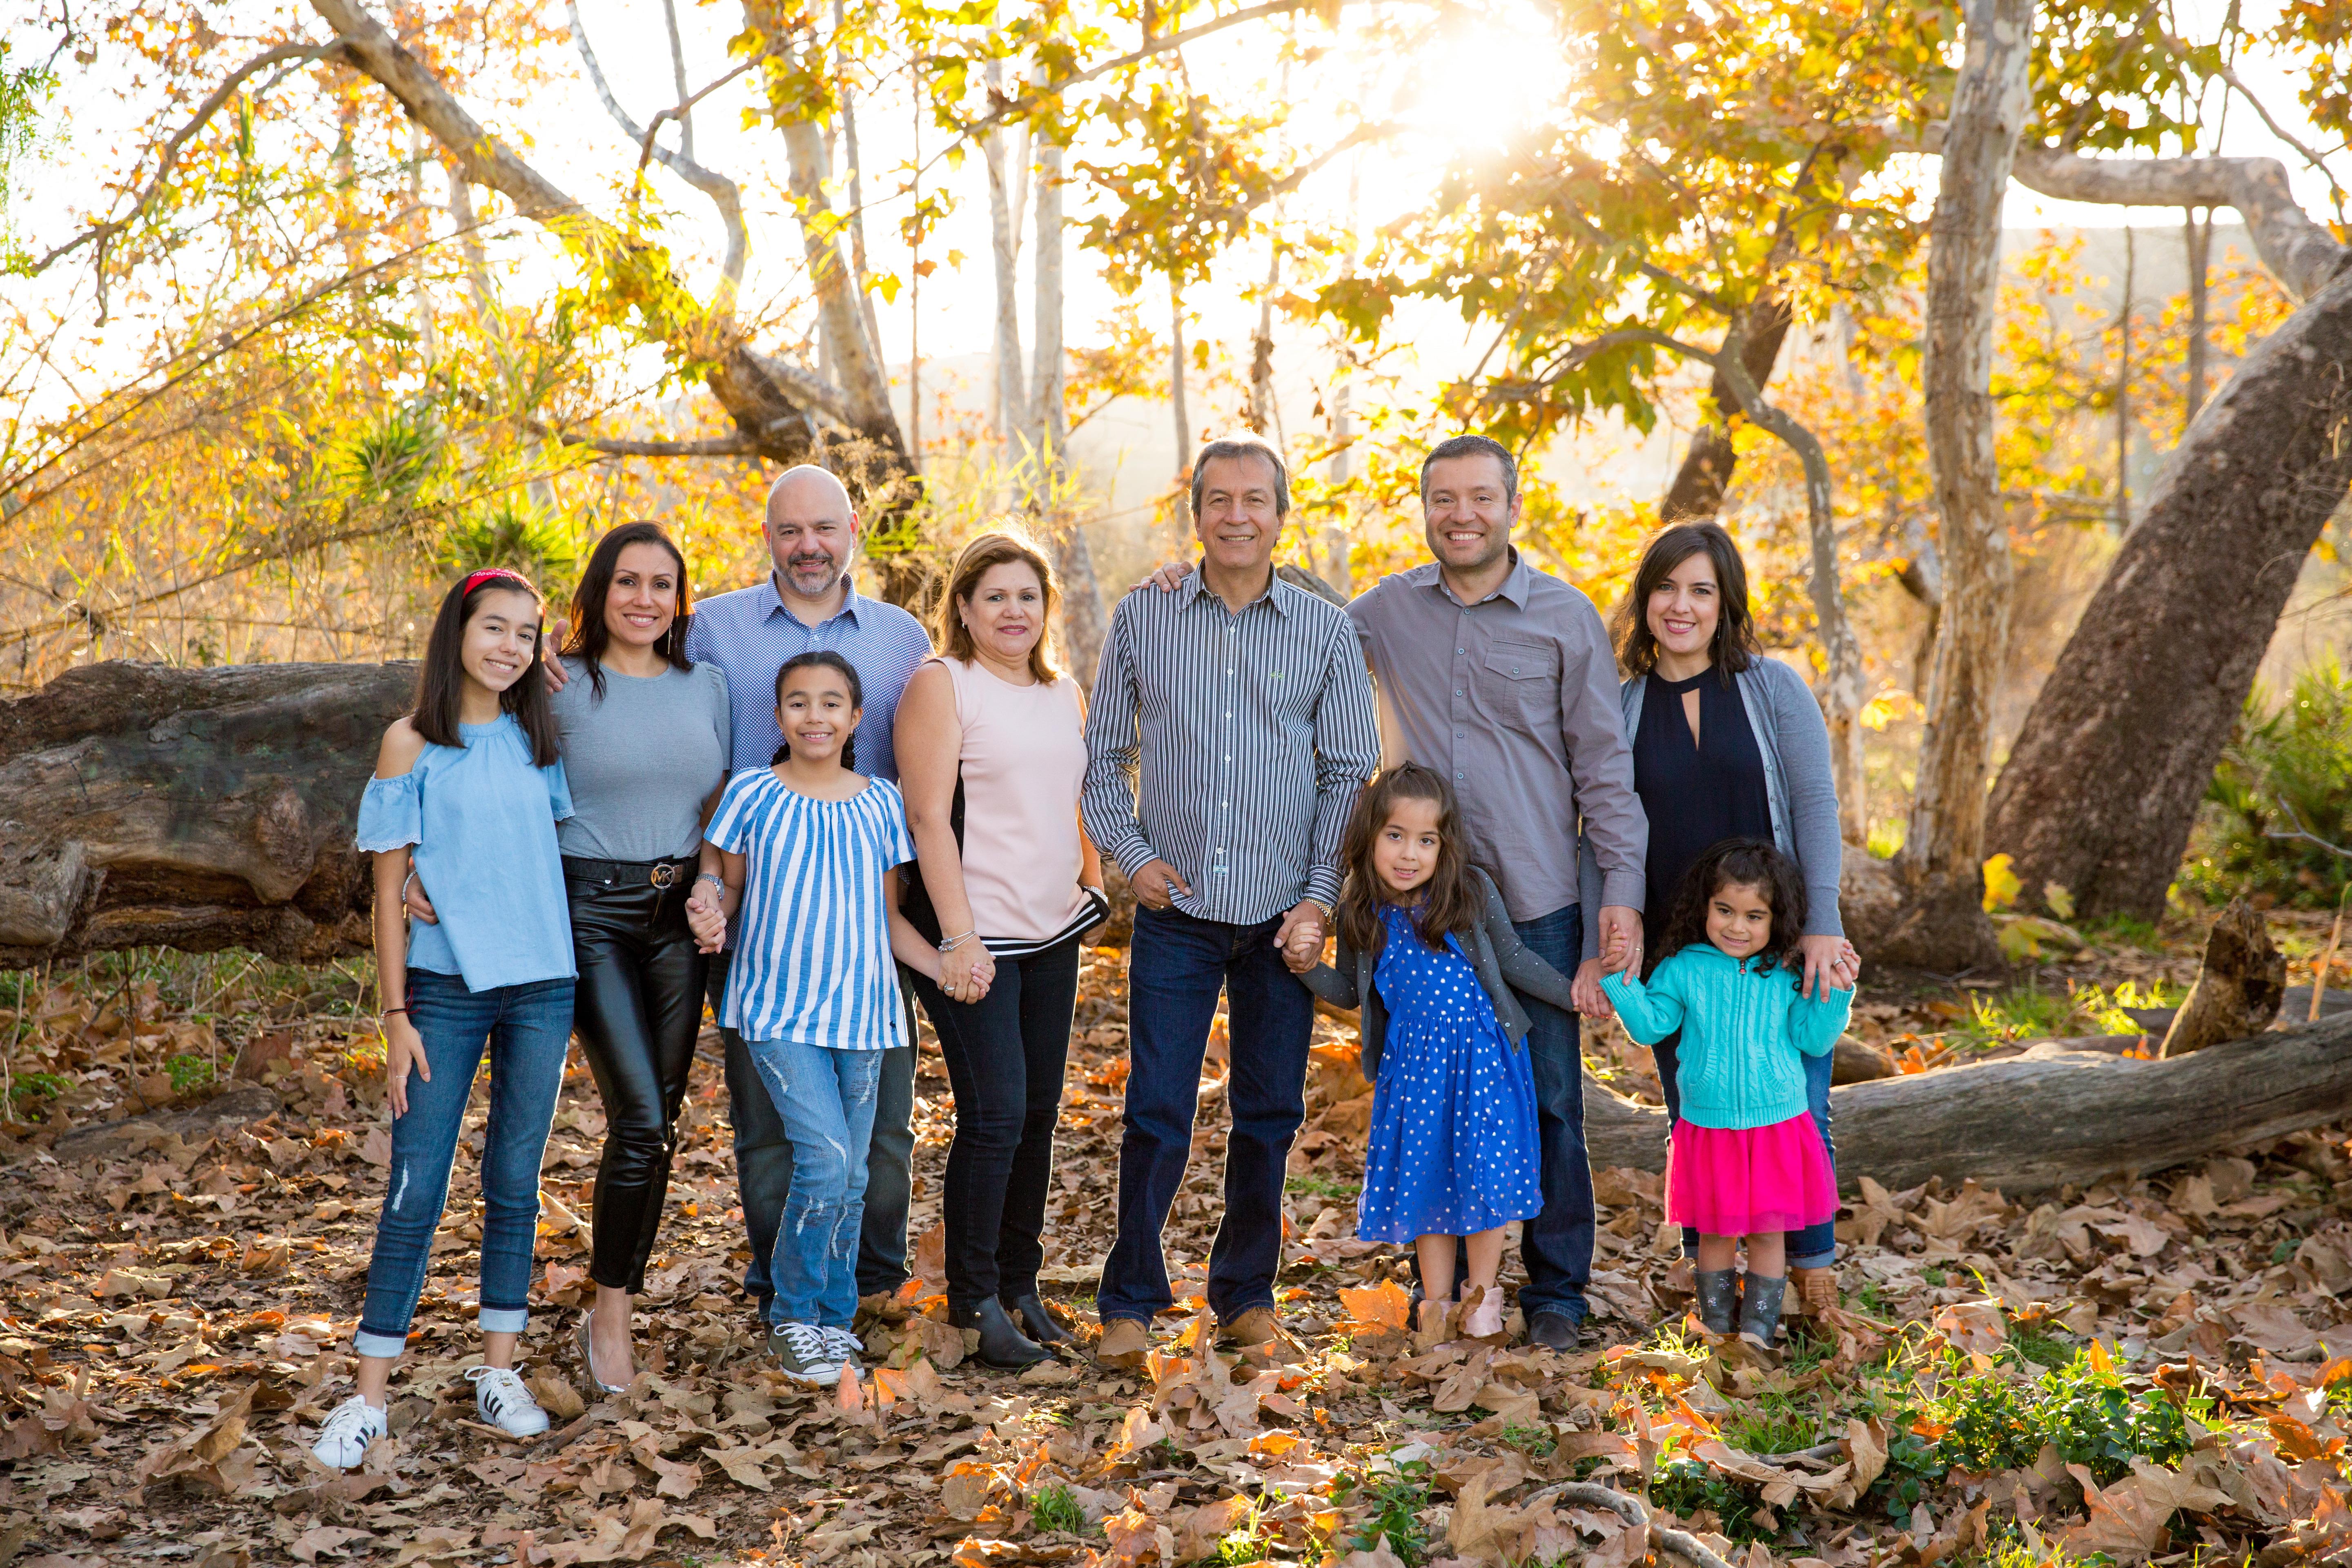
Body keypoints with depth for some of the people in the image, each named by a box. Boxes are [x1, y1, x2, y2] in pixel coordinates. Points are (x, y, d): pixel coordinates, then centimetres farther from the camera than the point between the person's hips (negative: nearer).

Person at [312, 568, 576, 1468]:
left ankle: (498, 1370, 20)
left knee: (515, 1185, 9)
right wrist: (396, 1015, -6)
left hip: (541, 987, 3)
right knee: (415, 1190, -2)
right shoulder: (413, 743, -1)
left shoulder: (539, 740, 8)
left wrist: (577, 993, 7)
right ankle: (369, 1395, 5)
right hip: (446, 987, -3)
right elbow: (389, 887, -2)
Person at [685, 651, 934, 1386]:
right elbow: (725, 882, 6)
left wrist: (945, 965, -3)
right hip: (778, 1007, -3)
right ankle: (791, 1317, 5)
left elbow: (888, 915, 11)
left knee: (852, 1177, 7)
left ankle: (834, 1319, 25)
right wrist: (709, 905, -17)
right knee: (825, 1159, -15)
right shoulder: (751, 794, -1)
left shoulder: (880, 802, 6)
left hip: (861, 1008, 3)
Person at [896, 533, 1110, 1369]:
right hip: (975, 935, -7)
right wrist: (958, 937, -17)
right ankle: (973, 1300, 4)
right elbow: (928, 815, -12)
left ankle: (1020, 1285, 20)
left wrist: (1094, 889, 14)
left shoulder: (1064, 694, 16)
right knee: (994, 1114, -9)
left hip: (1053, 933, 7)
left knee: (1039, 1111, 9)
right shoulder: (941, 684, -5)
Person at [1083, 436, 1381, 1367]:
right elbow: (1103, 754, 11)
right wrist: (1130, 853, -3)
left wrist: (1322, 898, -4)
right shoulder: (1142, 622, 4)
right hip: (1175, 912, -1)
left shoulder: (1326, 631, 4)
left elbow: (1350, 771, 4)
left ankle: (1245, 1292, 24)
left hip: (1283, 914, 1)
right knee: (1156, 1113, -2)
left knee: (1269, 1113, 8)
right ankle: (1130, 1300, 12)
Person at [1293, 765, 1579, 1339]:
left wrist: (1571, 993, 1)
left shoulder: (1471, 891, -11)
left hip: (1479, 1052, -2)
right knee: (1422, 1178, 7)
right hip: (1411, 1060, 2)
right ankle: (1436, 1301, 24)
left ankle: (1482, 1291, 21)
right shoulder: (1362, 913, -3)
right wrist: (1309, 967, -6)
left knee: (1484, 1171, -2)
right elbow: (1351, 992, 10)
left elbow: (1513, 959, 2)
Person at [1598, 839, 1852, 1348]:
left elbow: (1813, 1039, 4)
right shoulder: (1683, 970, -1)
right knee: (1715, 1231, 11)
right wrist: (1624, 980, -10)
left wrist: (1834, 996, -7)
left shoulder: (1786, 977, 0)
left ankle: (1759, 1325, 20)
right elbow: (1649, 1026, 0)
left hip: (1778, 1127, 0)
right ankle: (1716, 1321, 26)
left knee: (1769, 1231, 6)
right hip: (1708, 1127, 0)